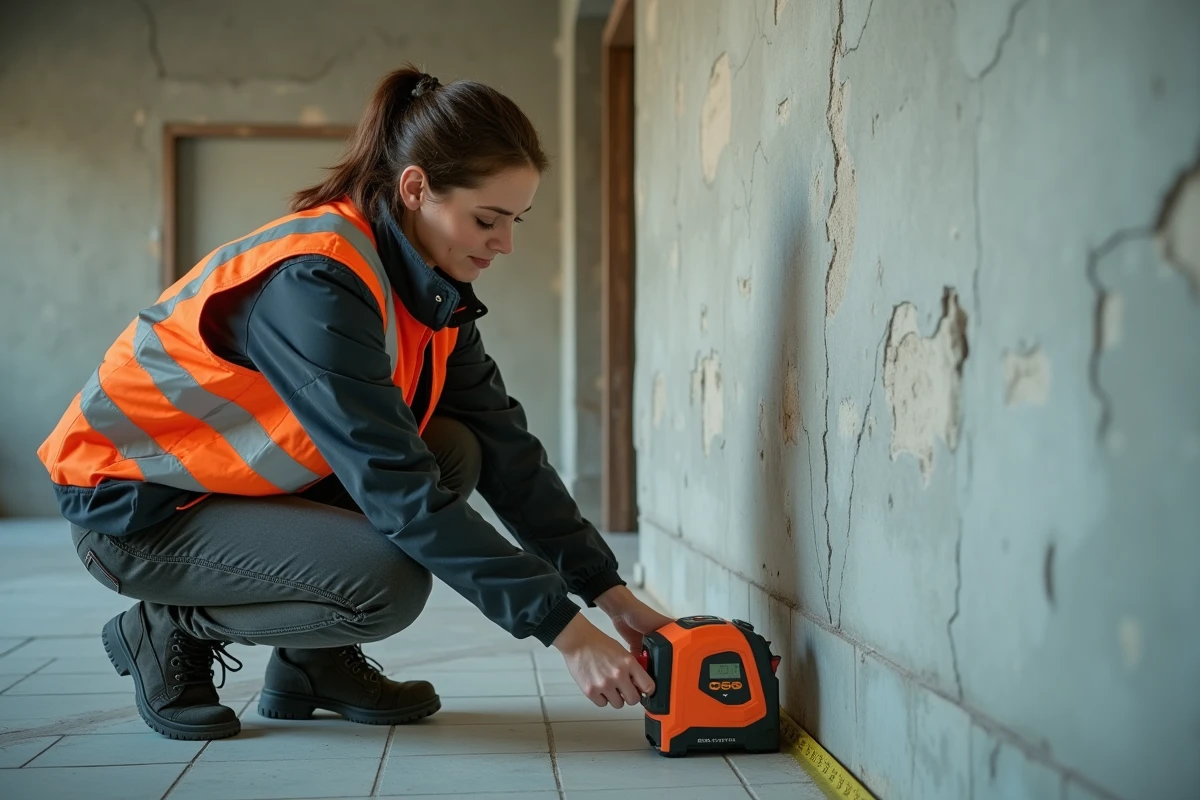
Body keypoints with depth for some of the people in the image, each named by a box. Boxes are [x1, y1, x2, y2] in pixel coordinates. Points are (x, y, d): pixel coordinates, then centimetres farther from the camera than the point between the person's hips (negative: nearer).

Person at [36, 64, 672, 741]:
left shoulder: (432, 288, -2)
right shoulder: (315, 281, -30)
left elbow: (506, 448, -2)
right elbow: (399, 489, -34)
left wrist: (610, 591, -8)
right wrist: (565, 631, -33)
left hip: (250, 480, 9)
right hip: (133, 508, -9)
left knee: (455, 451, -8)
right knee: (389, 583, -27)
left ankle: (318, 661, 5)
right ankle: (170, 630, -2)